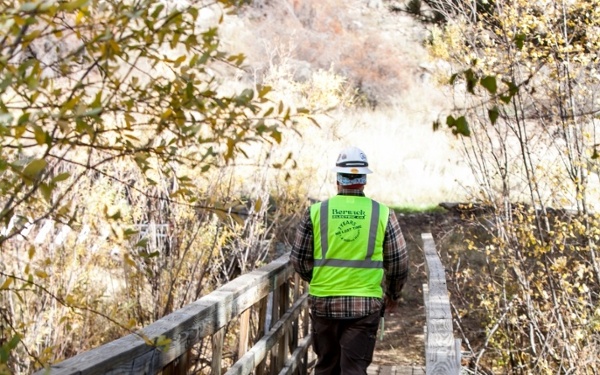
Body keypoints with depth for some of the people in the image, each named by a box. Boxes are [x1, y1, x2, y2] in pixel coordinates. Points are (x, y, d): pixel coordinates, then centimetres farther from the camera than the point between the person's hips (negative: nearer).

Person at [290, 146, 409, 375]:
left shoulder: (316, 211, -2)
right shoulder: (382, 214, -3)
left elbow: (299, 259, 3)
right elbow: (399, 262, 2)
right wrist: (393, 295, 19)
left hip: (323, 302, 1)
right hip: (365, 305, -1)